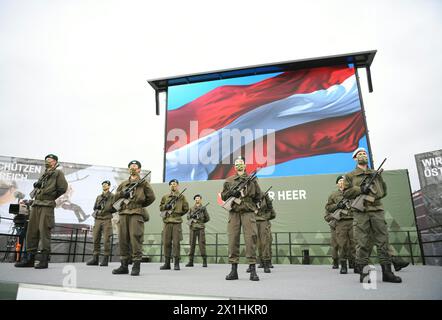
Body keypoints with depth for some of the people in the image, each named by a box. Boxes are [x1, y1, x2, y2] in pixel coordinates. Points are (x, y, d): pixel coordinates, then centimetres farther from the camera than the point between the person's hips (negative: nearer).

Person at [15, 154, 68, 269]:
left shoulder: (58, 173, 4)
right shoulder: (43, 175, 26)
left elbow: (63, 187, -5)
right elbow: (37, 187, 28)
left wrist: (52, 197, 2)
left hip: (47, 205, -7)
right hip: (35, 204, 7)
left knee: (44, 230, -11)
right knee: (31, 230, 4)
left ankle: (42, 259, -10)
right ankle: (30, 257, 9)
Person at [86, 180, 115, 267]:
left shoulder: (112, 196, 4)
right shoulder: (98, 197, 20)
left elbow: (114, 208, -5)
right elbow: (95, 208, 15)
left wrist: (102, 209, -7)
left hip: (107, 220, -5)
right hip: (97, 220, 5)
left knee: (106, 240, -6)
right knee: (96, 239, 3)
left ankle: (105, 259, -2)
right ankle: (95, 259, 9)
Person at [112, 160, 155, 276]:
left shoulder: (143, 183, 10)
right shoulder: (123, 184, 23)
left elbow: (151, 197, 7)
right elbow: (115, 197, 16)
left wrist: (141, 205, 9)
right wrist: (122, 193, -3)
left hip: (136, 214, -5)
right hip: (123, 213, 5)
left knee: (135, 239, -10)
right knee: (123, 240, 4)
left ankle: (136, 267, -6)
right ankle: (124, 266, 11)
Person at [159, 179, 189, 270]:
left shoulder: (181, 197, 9)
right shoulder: (165, 197, 15)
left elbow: (186, 208, 9)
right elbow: (160, 207, 14)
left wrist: (178, 213, 3)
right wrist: (166, 206, -4)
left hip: (177, 222, -2)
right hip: (167, 221, 3)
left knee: (176, 242, -4)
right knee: (166, 242, 3)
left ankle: (176, 263, 1)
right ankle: (167, 263, 10)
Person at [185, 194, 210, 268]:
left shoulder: (203, 208, 7)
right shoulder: (191, 208, 13)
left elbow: (207, 218, 8)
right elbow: (188, 217, 4)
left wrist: (201, 222, 2)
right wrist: (193, 215, -13)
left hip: (201, 228, -2)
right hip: (192, 228, 2)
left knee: (202, 244, -4)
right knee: (192, 244, 4)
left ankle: (204, 261, 0)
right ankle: (190, 261, 9)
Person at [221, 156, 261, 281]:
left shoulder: (252, 179, 12)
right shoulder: (229, 180, 15)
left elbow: (258, 196, 14)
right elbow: (223, 196, 12)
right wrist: (232, 193, -6)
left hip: (248, 212, -1)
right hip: (233, 213, 2)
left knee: (251, 239, -7)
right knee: (232, 239, 0)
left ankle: (253, 270, -2)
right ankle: (233, 270, 8)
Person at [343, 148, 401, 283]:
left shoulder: (376, 174, 22)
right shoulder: (350, 176, 12)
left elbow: (383, 190, 18)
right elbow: (346, 192, 4)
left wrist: (374, 193, -2)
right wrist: (360, 189, -11)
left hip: (377, 210, 3)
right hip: (360, 212, -3)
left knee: (383, 241, 0)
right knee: (362, 243, -5)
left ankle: (387, 272, 6)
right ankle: (363, 272, -1)